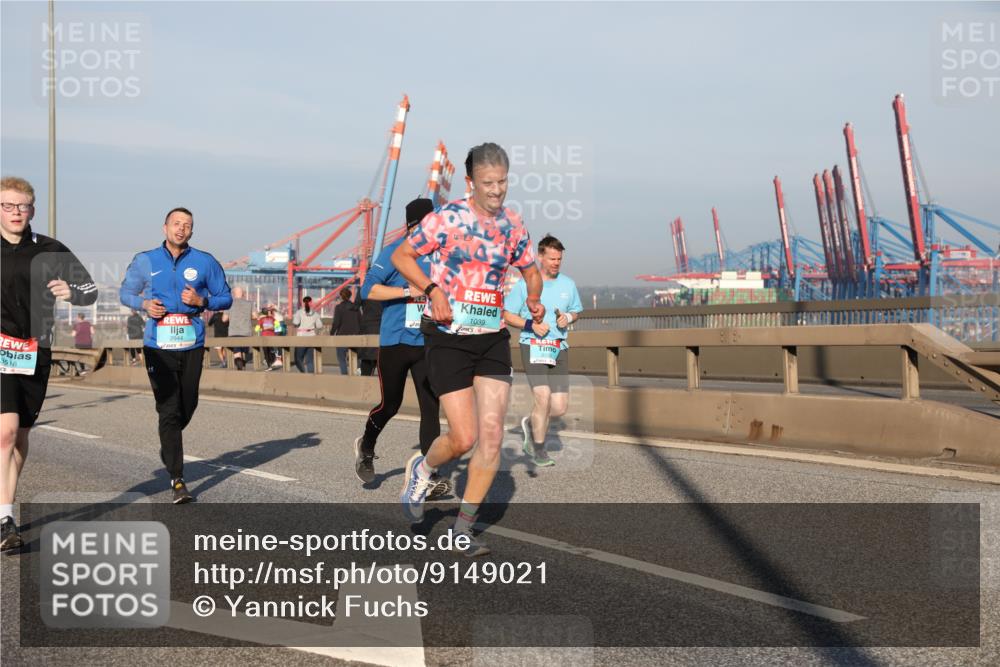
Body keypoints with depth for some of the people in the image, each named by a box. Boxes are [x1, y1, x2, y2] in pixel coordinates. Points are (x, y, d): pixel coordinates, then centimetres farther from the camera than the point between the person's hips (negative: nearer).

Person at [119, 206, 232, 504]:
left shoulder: (205, 262, 4)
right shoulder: (145, 261, 6)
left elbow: (225, 298, 8)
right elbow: (125, 292, 15)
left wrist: (202, 301, -11)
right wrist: (144, 303, -6)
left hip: (192, 346, 2)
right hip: (158, 347, -1)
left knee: (187, 407, 12)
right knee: (169, 411, -7)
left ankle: (168, 445, 44)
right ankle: (177, 479, -6)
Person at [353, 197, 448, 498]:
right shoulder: (394, 252, -8)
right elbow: (368, 290, -16)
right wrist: (410, 291, -23)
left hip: (427, 344, 4)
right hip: (394, 343, -4)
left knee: (431, 408, -4)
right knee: (390, 405, 7)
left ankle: (430, 475, 0)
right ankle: (366, 445, 38)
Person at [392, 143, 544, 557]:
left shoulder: (513, 225, 7)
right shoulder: (447, 218, -8)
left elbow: (531, 271, 21)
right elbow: (401, 255, -3)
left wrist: (533, 299, 0)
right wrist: (433, 290, -18)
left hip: (493, 338, 5)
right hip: (447, 337, -5)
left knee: (492, 436, -3)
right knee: (464, 438, -9)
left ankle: (463, 529, 11)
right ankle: (422, 469, 27)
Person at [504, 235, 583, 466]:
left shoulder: (568, 284, 9)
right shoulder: (525, 284, -3)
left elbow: (576, 311, 22)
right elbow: (507, 315, 1)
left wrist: (568, 318, -1)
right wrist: (531, 324, -14)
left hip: (559, 349, 4)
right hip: (532, 347, -4)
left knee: (560, 407, -1)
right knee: (543, 397, -19)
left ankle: (531, 423, 31)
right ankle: (538, 449, 2)